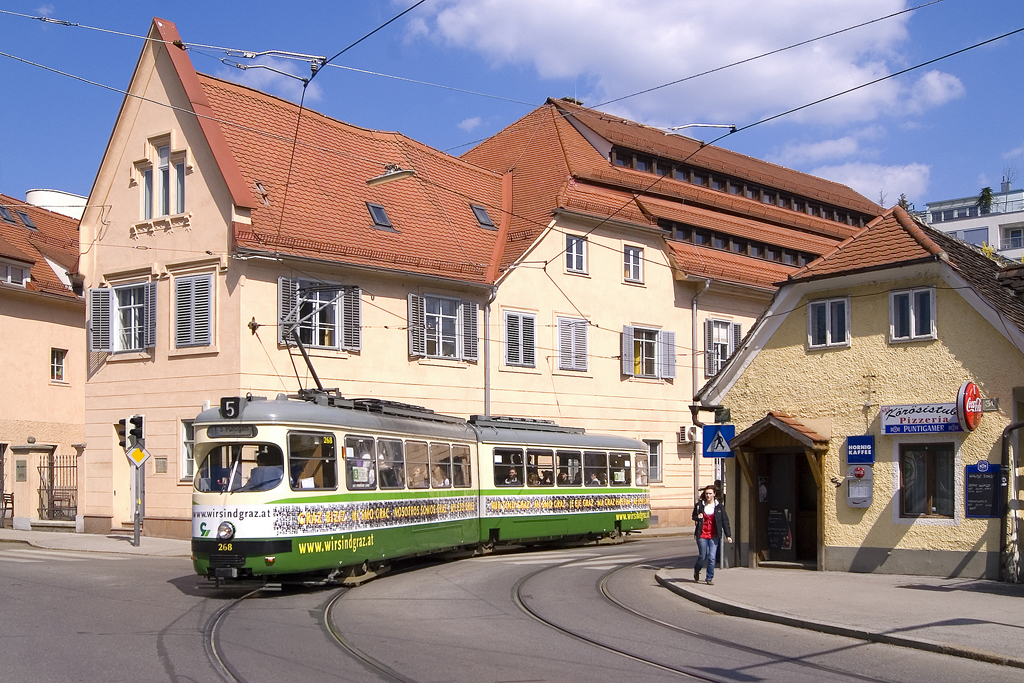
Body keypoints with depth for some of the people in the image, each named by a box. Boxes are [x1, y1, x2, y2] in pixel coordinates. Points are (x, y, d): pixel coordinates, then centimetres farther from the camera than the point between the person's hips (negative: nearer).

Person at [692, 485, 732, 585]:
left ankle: (709, 578, 8)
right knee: (703, 556, 4)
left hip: (714, 535, 0)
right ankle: (696, 570, 36)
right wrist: (698, 517, -7)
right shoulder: (699, 505, 2)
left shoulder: (719, 506, 1)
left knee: (712, 557, -6)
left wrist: (728, 535, -5)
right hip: (702, 535, 0)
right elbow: (694, 516, 17)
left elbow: (725, 521, 1)